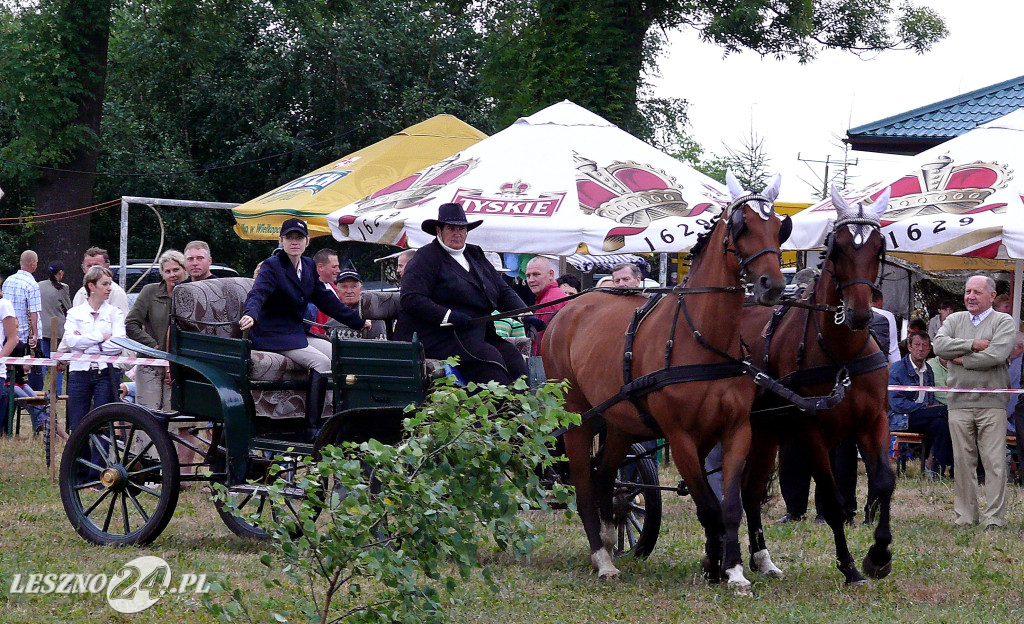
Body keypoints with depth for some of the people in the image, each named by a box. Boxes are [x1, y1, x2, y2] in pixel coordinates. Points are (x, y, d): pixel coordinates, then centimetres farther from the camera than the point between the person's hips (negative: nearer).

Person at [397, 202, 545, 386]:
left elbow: (504, 291, 22)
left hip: (479, 334, 7)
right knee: (489, 357, -28)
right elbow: (411, 299, -12)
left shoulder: (475, 255, 23)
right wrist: (449, 317, -20)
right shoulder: (426, 258, 1)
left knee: (513, 357, -16)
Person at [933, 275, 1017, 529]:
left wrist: (963, 360, -6)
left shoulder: (1003, 322, 3)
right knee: (962, 462, 4)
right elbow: (939, 346, -2)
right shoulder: (954, 320, 15)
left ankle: (994, 518, -5)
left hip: (991, 404, -4)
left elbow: (997, 354, -14)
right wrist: (973, 345, -10)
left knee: (994, 463, -6)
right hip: (959, 403, 4)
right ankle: (964, 517, 10)